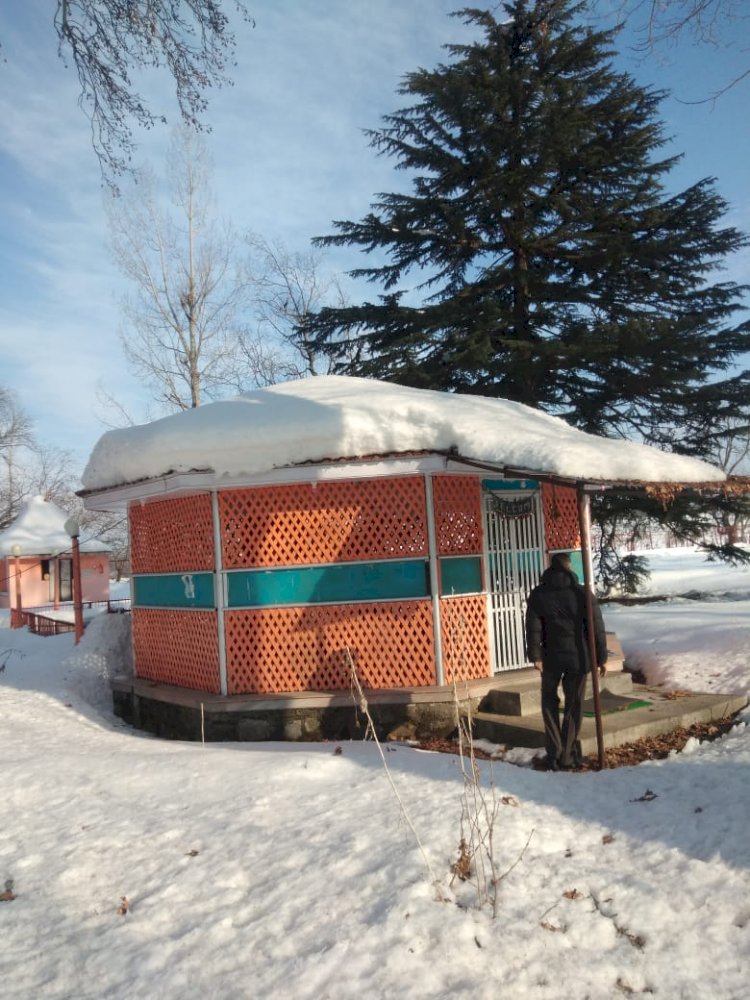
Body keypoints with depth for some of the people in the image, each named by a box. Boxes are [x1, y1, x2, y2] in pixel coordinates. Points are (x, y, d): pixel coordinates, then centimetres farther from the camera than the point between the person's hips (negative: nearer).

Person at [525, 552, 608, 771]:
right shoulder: (582, 593, -1)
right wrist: (601, 657, 2)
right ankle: (568, 756, 12)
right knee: (574, 706, 9)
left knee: (550, 701, 16)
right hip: (578, 657, 0)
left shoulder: (538, 594, 1)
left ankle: (555, 754, 12)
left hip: (551, 657, 1)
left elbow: (533, 627, -7)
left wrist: (535, 656, -7)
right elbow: (597, 627, -2)